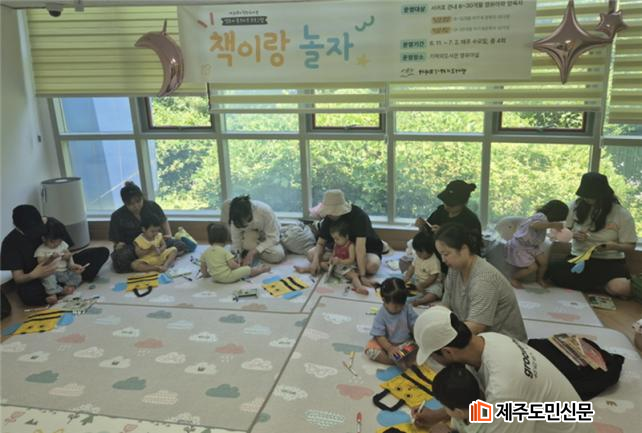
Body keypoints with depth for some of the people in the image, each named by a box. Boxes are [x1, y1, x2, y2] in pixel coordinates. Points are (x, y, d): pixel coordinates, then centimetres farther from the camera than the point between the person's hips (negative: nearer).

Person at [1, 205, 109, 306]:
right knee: (28, 294, -41)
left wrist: (71, 264, -24)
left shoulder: (52, 224, -12)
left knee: (102, 252, -12)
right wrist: (33, 275, -40)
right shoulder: (11, 242, -18)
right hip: (36, 279, -3)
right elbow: (17, 278, -17)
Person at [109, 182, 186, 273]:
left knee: (180, 246, -21)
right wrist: (119, 245, -23)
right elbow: (116, 241, -2)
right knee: (121, 259, -39)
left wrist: (169, 234, 3)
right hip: (132, 248, -3)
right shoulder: (117, 216, -9)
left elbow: (163, 221, 16)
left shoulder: (152, 206, -3)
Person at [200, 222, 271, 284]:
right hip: (228, 277, -7)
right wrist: (238, 265, 3)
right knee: (249, 270, 10)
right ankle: (261, 269, 31)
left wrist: (206, 274, 25)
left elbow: (203, 270, 6)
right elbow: (232, 265, -18)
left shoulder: (206, 252, 3)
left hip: (216, 278, 8)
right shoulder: (224, 251, -14)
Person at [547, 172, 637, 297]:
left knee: (620, 289, -36)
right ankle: (600, 284, -9)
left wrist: (613, 246, -23)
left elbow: (630, 246, 0)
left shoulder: (622, 214, -6)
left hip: (609, 261, -2)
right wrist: (573, 234, -9)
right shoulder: (576, 206, 0)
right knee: (554, 273, -31)